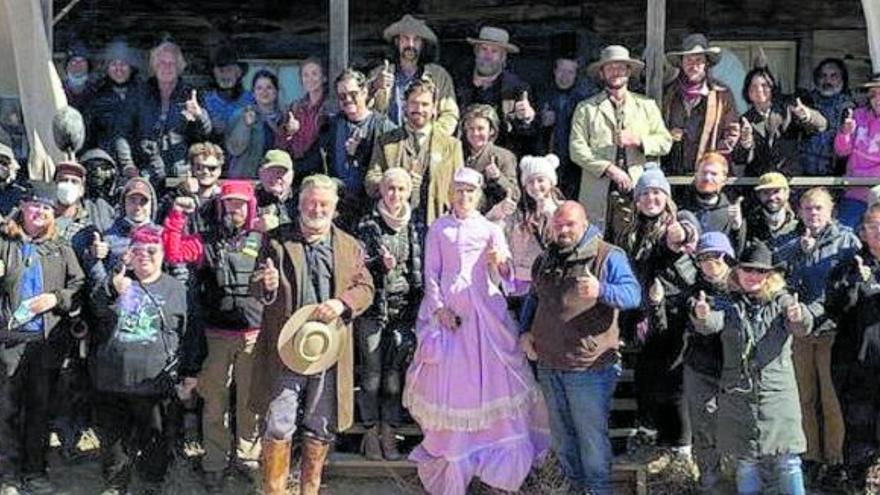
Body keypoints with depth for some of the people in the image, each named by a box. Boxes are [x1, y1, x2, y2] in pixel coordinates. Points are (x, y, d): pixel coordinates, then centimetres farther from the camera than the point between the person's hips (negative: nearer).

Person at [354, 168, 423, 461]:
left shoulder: (416, 229, 10)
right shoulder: (367, 226, 1)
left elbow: (421, 271, 15)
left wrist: (418, 310, 8)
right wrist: (380, 264, -22)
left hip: (404, 309, 2)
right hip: (373, 309, -2)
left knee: (395, 376, 2)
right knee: (372, 374, -2)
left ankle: (388, 434, 10)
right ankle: (371, 434, 9)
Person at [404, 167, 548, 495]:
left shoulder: (491, 229, 9)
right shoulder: (438, 229, 9)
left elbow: (502, 277, 0)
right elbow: (430, 273, 6)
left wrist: (501, 263, -23)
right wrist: (438, 307, -7)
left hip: (485, 311, 0)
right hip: (448, 311, 0)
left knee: (491, 375, -3)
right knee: (449, 381, 0)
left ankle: (499, 465, 3)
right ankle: (450, 459, 7)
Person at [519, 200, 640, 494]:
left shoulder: (609, 257, -7)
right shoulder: (545, 261, 12)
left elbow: (634, 294, -19)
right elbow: (532, 299, 25)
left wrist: (602, 291, -37)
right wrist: (525, 331, 9)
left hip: (590, 368, -6)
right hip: (549, 365, 6)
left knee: (592, 437, 0)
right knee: (561, 436, 17)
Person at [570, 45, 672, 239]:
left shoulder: (647, 106, 17)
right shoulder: (586, 108, 10)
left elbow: (665, 142, 12)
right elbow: (577, 150, 1)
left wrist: (637, 140, -7)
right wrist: (608, 169, -10)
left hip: (636, 191, 1)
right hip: (597, 192, -1)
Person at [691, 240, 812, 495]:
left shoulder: (781, 301, 2)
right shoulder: (730, 304, 4)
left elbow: (803, 328, -16)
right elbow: (711, 324, -16)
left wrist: (799, 318, -41)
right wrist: (702, 316, -41)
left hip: (778, 395, -1)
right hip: (738, 396, 1)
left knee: (788, 463, 1)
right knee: (746, 464, 10)